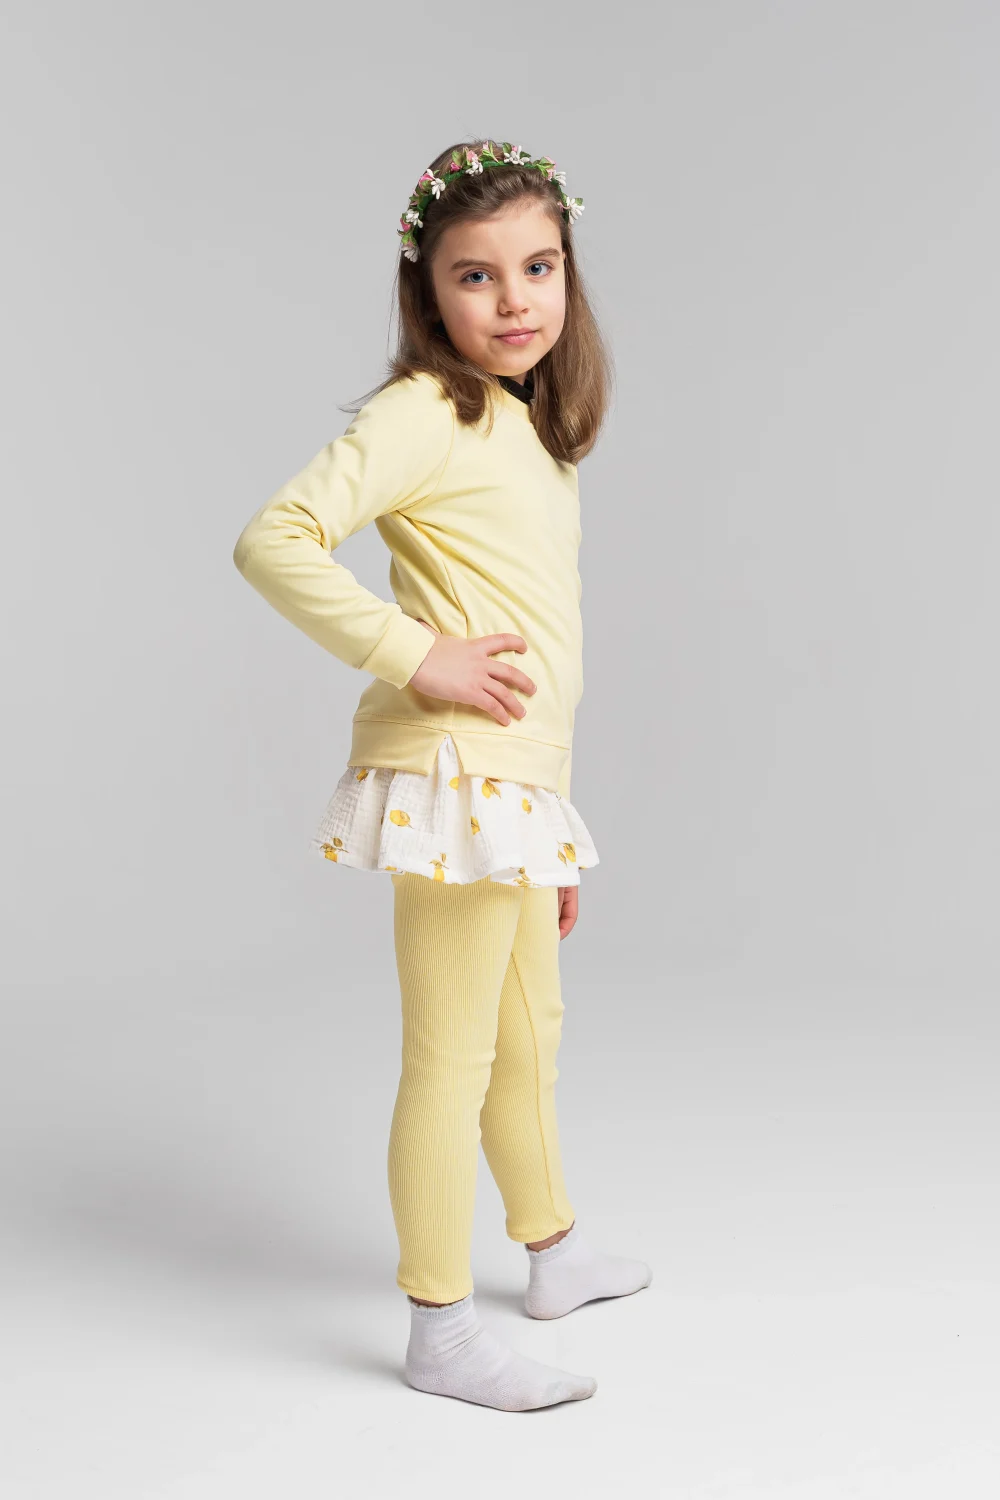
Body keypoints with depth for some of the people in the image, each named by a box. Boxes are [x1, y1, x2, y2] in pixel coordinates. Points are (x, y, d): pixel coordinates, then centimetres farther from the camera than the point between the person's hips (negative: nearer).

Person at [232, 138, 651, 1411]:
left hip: (517, 777, 10)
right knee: (450, 1053, -2)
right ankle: (441, 1330, 13)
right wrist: (415, 659, -22)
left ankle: (554, 1252, 42)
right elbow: (274, 541, -21)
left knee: (530, 1029, 23)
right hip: (454, 768, -10)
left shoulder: (527, 428, 16)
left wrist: (556, 824, 19)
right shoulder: (422, 413, -10)